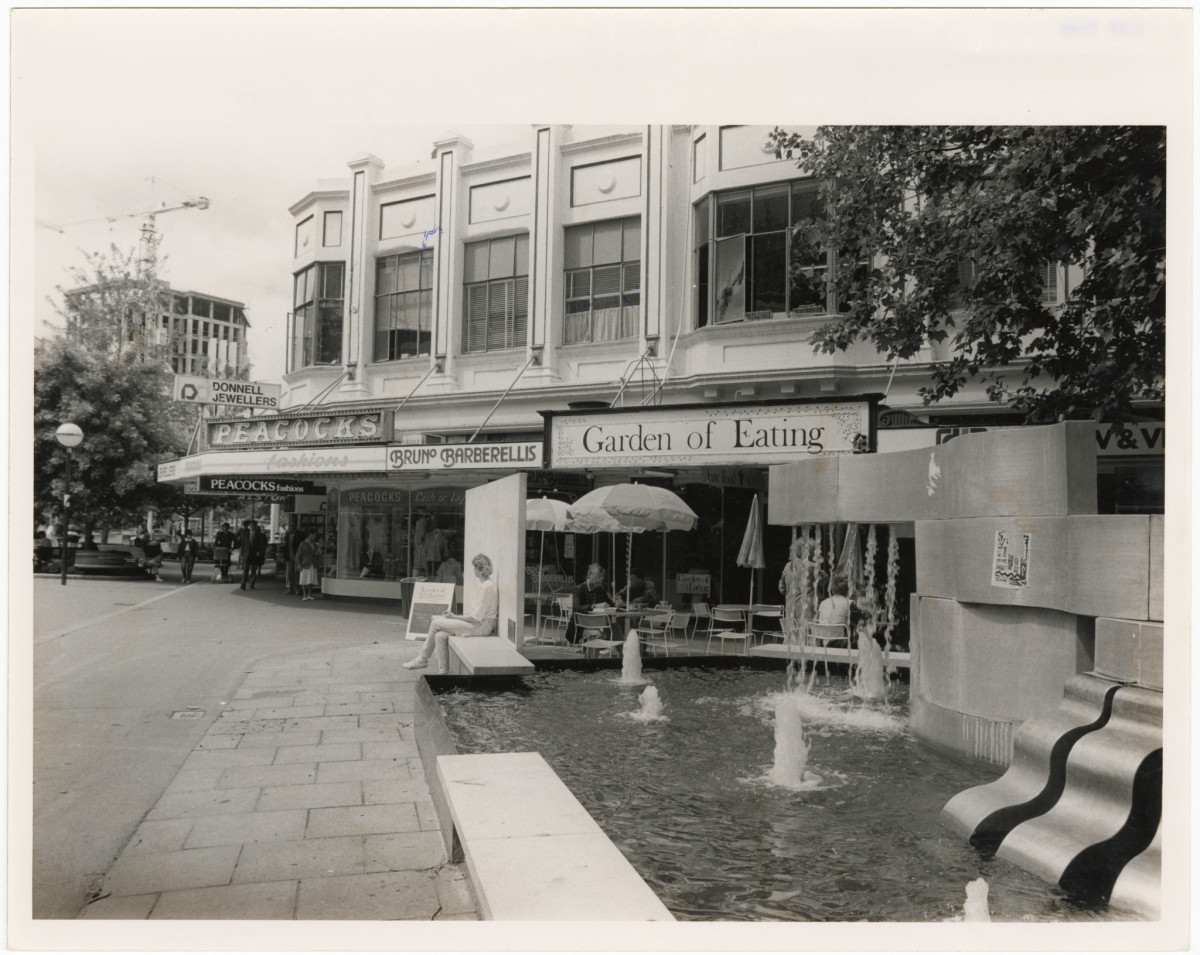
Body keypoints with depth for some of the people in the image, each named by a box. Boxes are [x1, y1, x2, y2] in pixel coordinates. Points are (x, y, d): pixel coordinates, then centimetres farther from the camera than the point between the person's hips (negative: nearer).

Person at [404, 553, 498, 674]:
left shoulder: (487, 586, -18)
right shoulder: (485, 584, 13)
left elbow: (476, 617, -18)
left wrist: (455, 617, -8)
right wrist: (461, 615, 7)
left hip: (480, 627, -9)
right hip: (478, 624, 9)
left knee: (436, 623, -6)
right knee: (440, 635, -2)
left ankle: (422, 659, 9)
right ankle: (443, 671, 0)